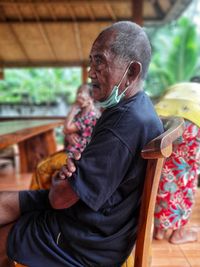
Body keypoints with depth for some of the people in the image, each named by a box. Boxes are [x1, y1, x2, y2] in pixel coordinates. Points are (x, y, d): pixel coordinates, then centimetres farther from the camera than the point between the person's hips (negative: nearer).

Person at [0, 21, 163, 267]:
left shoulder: (127, 124, -31)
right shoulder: (132, 108, 4)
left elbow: (60, 198, -26)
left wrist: (59, 182, -3)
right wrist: (71, 171, -8)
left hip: (90, 245, -8)